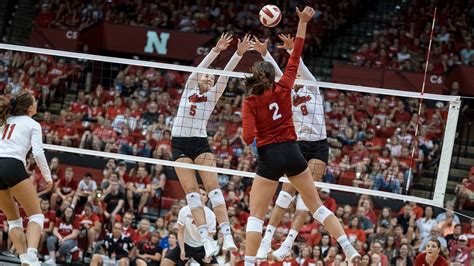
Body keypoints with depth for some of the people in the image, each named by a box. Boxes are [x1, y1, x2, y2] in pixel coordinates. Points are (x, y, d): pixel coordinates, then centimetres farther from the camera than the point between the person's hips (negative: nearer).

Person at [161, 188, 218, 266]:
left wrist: (208, 254, -28)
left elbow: (209, 237, -12)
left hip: (202, 247, 0)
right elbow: (180, 233, -10)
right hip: (185, 244, 0)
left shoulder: (210, 214, -16)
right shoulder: (184, 211, -16)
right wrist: (182, 250, -23)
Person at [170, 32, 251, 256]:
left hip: (200, 142, 0)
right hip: (180, 144, 0)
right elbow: (199, 68, -6)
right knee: (191, 191, -8)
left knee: (213, 186, -13)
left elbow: (225, 74, -2)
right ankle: (205, 239, -14)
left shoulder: (213, 95, 10)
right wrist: (216, 50, -19)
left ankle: (227, 234, -21)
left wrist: (239, 53, -15)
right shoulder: (189, 89, 8)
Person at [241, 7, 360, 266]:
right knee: (317, 205, 12)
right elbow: (295, 57, 9)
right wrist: (303, 22, 13)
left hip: (269, 158, -3)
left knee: (255, 216, 2)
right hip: (292, 152, 3)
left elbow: (248, 138, -16)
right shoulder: (283, 88, 1)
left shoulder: (250, 102, -6)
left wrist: (251, 131, 8)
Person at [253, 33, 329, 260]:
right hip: (298, 146, 2)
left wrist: (292, 49, -33)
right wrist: (264, 53, -22)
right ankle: (267, 241, -10)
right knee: (287, 192, -6)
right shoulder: (288, 95, 7)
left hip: (318, 147, -2)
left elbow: (301, 67, -17)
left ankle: (288, 243, -14)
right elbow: (277, 73, -8)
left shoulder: (312, 89, 1)